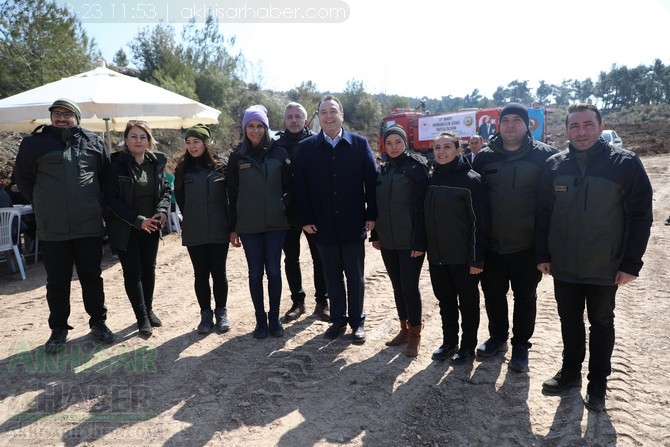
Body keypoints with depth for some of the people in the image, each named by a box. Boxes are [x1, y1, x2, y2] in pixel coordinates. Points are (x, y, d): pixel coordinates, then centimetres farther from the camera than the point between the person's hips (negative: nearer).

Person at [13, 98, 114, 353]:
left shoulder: (94, 142, 4)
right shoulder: (35, 142, 1)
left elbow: (106, 177, 12)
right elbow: (23, 178, 10)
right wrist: (44, 205, 9)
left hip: (89, 225, 1)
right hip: (53, 228, 0)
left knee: (92, 277, 11)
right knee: (57, 281, 9)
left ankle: (98, 323, 25)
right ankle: (59, 329, 23)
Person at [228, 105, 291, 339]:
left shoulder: (279, 153, 2)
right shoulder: (237, 157, 2)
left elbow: (290, 186, 7)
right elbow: (232, 194, 4)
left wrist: (285, 203, -14)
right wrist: (233, 228, 2)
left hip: (275, 223, 0)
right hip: (248, 225, 0)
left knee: (274, 270, 5)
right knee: (255, 272, 6)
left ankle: (274, 318, 18)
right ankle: (260, 319, 19)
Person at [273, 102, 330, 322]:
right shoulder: (277, 145, 4)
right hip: (288, 213, 2)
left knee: (319, 258, 7)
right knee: (291, 259, 10)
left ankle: (321, 302, 20)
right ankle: (297, 301, 25)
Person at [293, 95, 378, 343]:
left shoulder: (360, 144, -1)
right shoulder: (306, 148, 1)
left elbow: (372, 181, -2)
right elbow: (299, 186, 0)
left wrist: (372, 215, -6)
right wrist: (305, 219, -5)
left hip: (353, 224, -1)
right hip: (323, 225, 1)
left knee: (355, 276, 10)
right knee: (332, 277, 13)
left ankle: (357, 322, 25)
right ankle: (338, 320, 27)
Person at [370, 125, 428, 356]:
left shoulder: (416, 167, -7)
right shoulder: (383, 170, 10)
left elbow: (421, 206, -12)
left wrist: (419, 241, -17)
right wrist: (375, 235, 9)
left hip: (410, 241, -5)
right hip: (387, 241, 6)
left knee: (409, 286, -1)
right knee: (397, 286, 13)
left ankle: (415, 333, 14)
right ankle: (404, 329, 26)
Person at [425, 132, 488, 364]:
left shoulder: (471, 179, -11)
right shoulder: (431, 179, 7)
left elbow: (480, 221, -13)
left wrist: (477, 258, -16)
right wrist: (427, 249, 9)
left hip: (463, 256, -5)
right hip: (437, 255, 5)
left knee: (467, 302, 10)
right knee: (445, 300, 16)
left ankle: (468, 347, 26)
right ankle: (449, 342, 32)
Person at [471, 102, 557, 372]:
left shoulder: (544, 155, -5)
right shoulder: (485, 156, 2)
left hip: (527, 244, -2)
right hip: (491, 244, 3)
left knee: (525, 297, 11)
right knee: (493, 294, 14)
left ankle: (521, 346, 28)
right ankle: (497, 337, 36)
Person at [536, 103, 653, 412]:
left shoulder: (625, 163, -9)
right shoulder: (555, 165, 0)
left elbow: (640, 217, -8)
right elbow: (543, 213, 4)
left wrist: (631, 264, -12)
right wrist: (542, 255, 1)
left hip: (605, 267, -3)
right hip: (563, 266, 3)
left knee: (601, 323, 13)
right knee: (569, 320, 17)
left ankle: (597, 382, 29)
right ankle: (570, 371, 35)